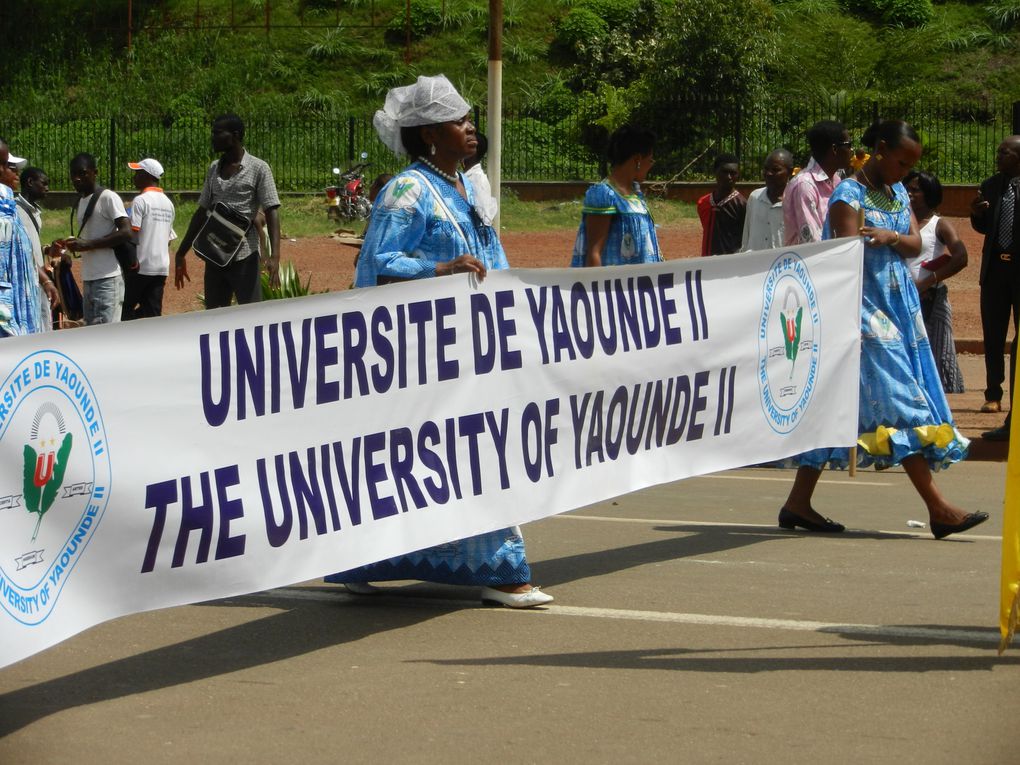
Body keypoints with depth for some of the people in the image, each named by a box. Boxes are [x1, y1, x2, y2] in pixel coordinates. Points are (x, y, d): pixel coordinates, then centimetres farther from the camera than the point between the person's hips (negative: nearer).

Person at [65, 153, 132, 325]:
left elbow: (126, 232, -19)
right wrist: (76, 245, 7)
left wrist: (88, 244, -21)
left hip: (108, 278, -9)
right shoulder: (81, 201, 18)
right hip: (88, 278, 9)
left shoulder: (108, 198, -9)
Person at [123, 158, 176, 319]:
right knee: (153, 313, 7)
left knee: (127, 308, 0)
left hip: (140, 266, -7)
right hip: (162, 267, 7)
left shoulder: (141, 200, -10)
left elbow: (130, 233, -15)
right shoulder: (168, 203, 14)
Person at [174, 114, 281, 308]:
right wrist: (181, 254, 17)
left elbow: (271, 212, -9)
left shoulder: (258, 169, -4)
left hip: (244, 257, -6)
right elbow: (202, 213, 19)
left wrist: (274, 255, -22)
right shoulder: (214, 169, 13)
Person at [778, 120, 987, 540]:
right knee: (900, 401, -10)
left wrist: (891, 238, -16)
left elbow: (916, 244, 7)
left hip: (898, 308, 8)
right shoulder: (849, 196, -10)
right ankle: (938, 509, -12)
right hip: (865, 308, -8)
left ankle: (798, 503, 12)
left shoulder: (898, 193, 15)